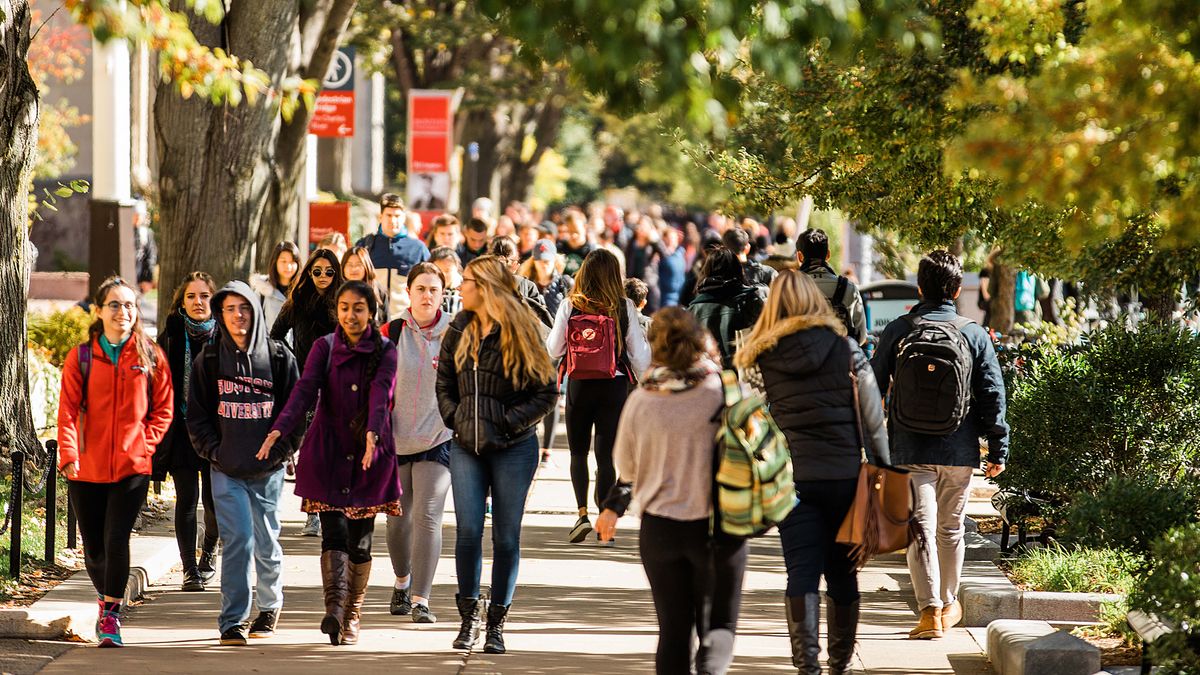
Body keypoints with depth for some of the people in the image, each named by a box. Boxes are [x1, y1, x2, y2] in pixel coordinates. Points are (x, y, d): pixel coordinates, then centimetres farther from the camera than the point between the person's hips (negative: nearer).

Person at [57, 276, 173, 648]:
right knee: (94, 547, 9)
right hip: (87, 467, 1)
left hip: (132, 467, -1)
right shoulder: (81, 357, 2)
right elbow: (68, 410, -3)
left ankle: (111, 616, -4)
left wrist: (145, 444, -6)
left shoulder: (151, 356, 3)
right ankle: (106, 599, 36)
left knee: (116, 540, -14)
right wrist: (69, 455, -16)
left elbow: (163, 408, 8)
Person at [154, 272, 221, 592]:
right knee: (187, 498, -5)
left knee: (214, 499, 1)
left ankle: (209, 548, 31)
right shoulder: (172, 335, 1)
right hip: (181, 427, 0)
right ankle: (190, 569, 0)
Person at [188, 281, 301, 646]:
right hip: (226, 470, -1)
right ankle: (232, 622, -9)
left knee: (266, 543, 10)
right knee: (237, 540, -12)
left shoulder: (279, 357, 2)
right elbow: (197, 414, 7)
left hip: (269, 468, 1)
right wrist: (213, 450, -5)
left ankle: (270, 605, 35)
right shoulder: (209, 360, 4)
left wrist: (282, 448, -6)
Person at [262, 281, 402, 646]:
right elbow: (306, 389, -11)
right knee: (333, 532, -13)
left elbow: (381, 395, -15)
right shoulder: (324, 347, 3)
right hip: (328, 450, -1)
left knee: (360, 540, 5)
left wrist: (373, 434, -35)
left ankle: (352, 616, 14)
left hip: (370, 454, 1)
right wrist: (279, 429, -27)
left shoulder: (385, 351, 2)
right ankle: (334, 607, -26)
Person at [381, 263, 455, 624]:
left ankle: (421, 599, -11)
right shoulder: (391, 333, 1)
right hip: (396, 439, 2)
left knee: (427, 516, -13)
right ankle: (402, 582, 35)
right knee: (398, 518, 10)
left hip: (438, 438, -2)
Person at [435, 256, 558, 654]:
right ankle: (469, 614, 7)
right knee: (468, 531, -7)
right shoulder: (459, 331, 8)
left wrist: (508, 422, -12)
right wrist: (455, 417, 1)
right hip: (467, 447, 3)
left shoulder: (521, 333, -4)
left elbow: (545, 392, -4)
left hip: (513, 448, -3)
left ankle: (496, 623, 10)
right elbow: (444, 383, 17)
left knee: (506, 536, 1)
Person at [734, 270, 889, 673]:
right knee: (843, 573, 11)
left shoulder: (759, 359, 1)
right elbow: (873, 418, 1)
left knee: (802, 573, 0)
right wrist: (883, 470, 9)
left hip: (789, 477, 0)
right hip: (844, 472, 0)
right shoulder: (846, 350, -1)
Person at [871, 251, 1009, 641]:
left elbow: (873, 387, 3)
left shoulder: (898, 331, 0)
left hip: (909, 451, -2)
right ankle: (949, 605, 30)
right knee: (951, 528, 17)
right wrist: (998, 449, 7)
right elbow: (992, 395, 1)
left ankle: (930, 610, -13)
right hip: (959, 451, 2)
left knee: (920, 529, -3)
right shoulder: (974, 335, 1)